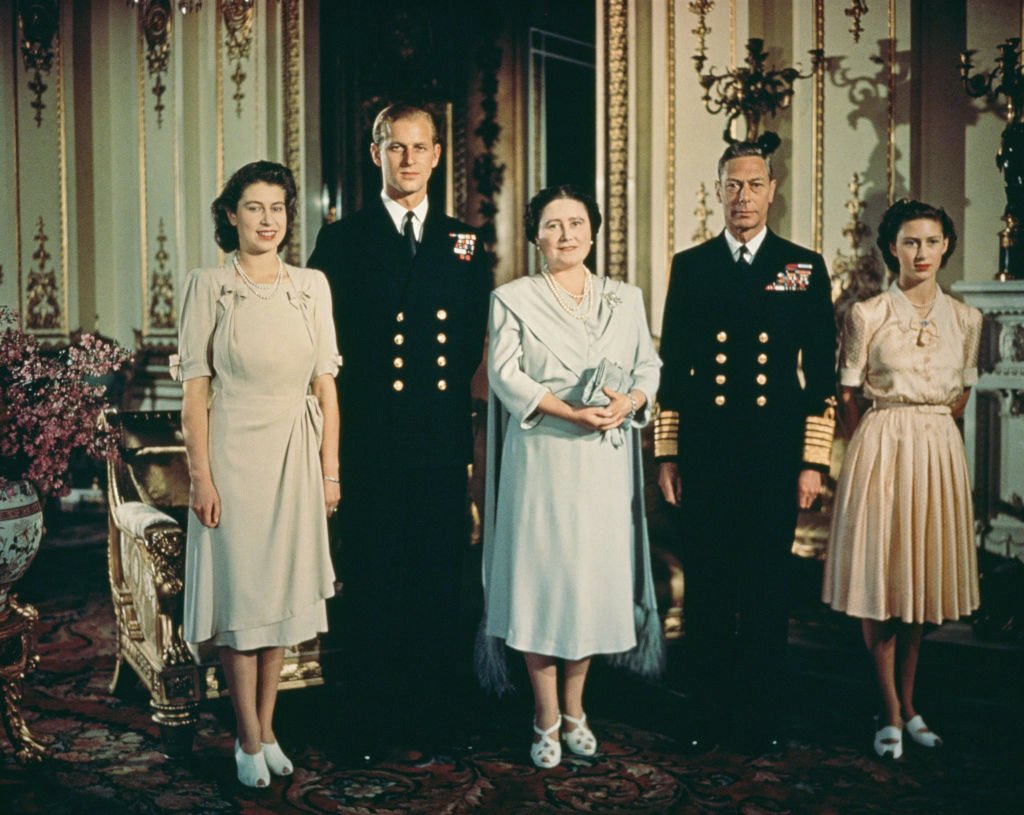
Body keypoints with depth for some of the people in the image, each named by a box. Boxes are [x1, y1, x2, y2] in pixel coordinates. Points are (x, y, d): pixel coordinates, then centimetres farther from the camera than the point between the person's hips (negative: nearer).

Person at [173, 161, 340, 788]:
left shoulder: (312, 286, 4)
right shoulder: (209, 286, -3)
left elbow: (326, 382, 5)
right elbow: (195, 387, -5)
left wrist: (330, 470, 2)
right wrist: (201, 476, -10)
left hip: (295, 454, 3)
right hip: (233, 452, -3)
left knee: (283, 588, 10)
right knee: (239, 589, 3)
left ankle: (267, 729, 24)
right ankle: (249, 741, 16)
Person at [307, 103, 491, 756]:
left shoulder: (465, 243, 12)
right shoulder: (342, 240, 5)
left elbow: (474, 340, 12)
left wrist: (447, 393, 2)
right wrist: (367, 392, -3)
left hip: (443, 439, 2)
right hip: (370, 439, -2)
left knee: (440, 580, 9)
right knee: (372, 581, 4)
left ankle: (435, 718, 22)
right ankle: (372, 722, 16)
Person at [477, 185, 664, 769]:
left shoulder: (626, 299, 12)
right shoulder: (513, 299, 2)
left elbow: (649, 365, 8)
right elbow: (505, 374, -8)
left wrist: (628, 403, -14)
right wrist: (574, 413, -18)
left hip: (606, 463, 3)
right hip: (541, 460, -3)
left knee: (595, 578, 7)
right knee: (541, 578, 0)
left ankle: (575, 709, 23)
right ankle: (547, 720, 13)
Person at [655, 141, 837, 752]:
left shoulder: (805, 267, 5)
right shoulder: (690, 267, 8)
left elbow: (821, 370, 3)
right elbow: (672, 366, 8)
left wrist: (814, 461, -2)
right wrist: (667, 455, 4)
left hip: (776, 455, 0)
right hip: (705, 455, 1)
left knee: (768, 587, 7)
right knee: (706, 587, 6)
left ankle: (763, 716, 22)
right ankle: (710, 712, 20)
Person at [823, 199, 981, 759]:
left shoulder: (966, 319, 5)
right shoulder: (866, 315, -5)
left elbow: (961, 395, 15)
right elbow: (849, 397, 1)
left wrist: (927, 433, 12)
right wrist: (883, 444, 6)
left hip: (940, 452, 3)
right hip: (881, 448, -3)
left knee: (923, 578, 9)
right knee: (880, 575, 0)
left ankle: (907, 702, 21)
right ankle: (892, 712, 10)